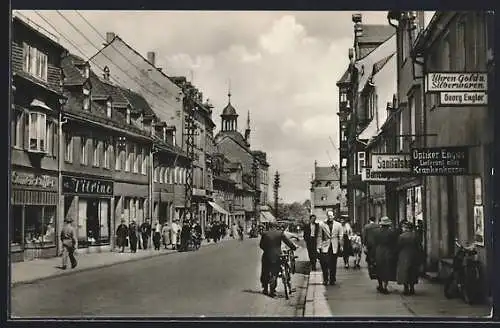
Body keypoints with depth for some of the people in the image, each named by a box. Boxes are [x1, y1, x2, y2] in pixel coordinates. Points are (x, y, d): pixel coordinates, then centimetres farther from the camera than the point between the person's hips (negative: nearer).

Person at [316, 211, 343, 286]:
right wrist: (318, 247, -3)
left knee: (333, 265, 5)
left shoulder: (338, 225, 8)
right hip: (325, 247, -1)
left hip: (334, 247, 1)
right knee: (324, 263, -9)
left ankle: (332, 280, 17)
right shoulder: (321, 225, 3)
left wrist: (341, 246, 3)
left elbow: (340, 236, 9)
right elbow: (319, 236, 3)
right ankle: (325, 279, 6)